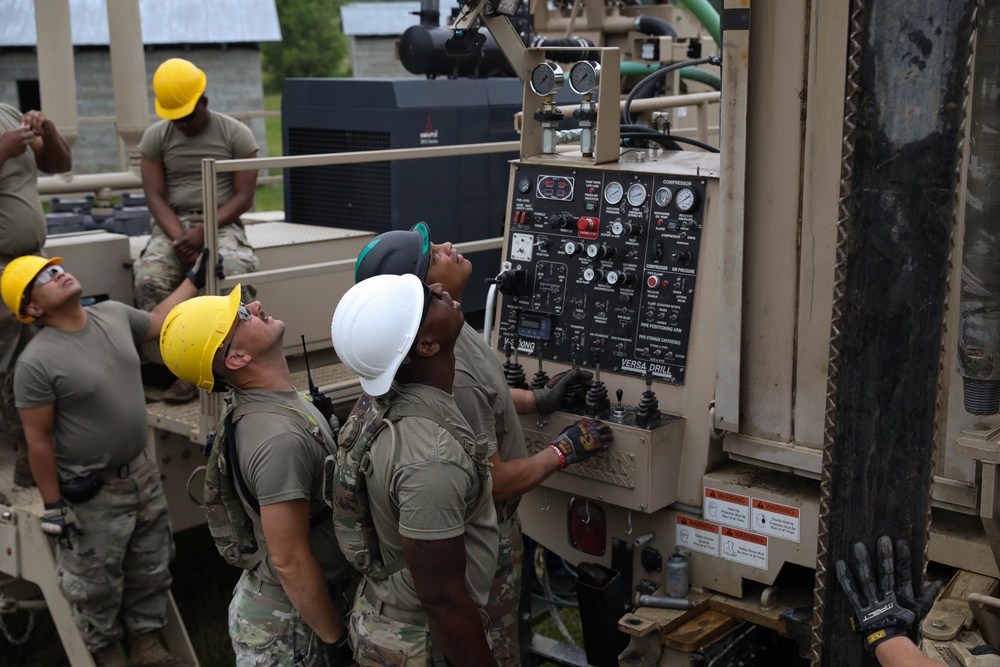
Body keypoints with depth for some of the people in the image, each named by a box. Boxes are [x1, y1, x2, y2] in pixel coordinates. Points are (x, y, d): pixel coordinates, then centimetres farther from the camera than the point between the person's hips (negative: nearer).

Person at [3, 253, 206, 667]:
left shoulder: (114, 314, -4)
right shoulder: (36, 363, -23)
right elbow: (39, 440, -18)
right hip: (90, 493, -6)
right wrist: (53, 506, -14)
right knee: (97, 583, 14)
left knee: (151, 569, 21)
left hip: (142, 472, 6)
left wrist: (195, 278, 18)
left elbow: (158, 322, 17)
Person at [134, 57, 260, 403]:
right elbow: (155, 196, 1)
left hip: (221, 223, -2)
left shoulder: (236, 134, 2)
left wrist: (204, 231, -16)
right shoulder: (156, 136, 7)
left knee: (234, 271, -36)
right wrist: (180, 238, -17)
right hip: (172, 225, 2)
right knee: (149, 278, -29)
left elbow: (243, 197, -2)